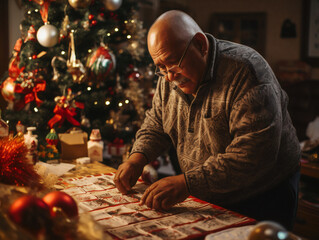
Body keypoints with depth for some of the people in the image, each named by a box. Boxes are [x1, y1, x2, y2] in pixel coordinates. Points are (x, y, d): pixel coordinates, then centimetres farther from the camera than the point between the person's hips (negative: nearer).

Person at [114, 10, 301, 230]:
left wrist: (186, 183, -37)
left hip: (262, 200, -5)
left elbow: (254, 155, -34)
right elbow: (156, 124, 11)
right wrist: (137, 158, -9)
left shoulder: (245, 71, -26)